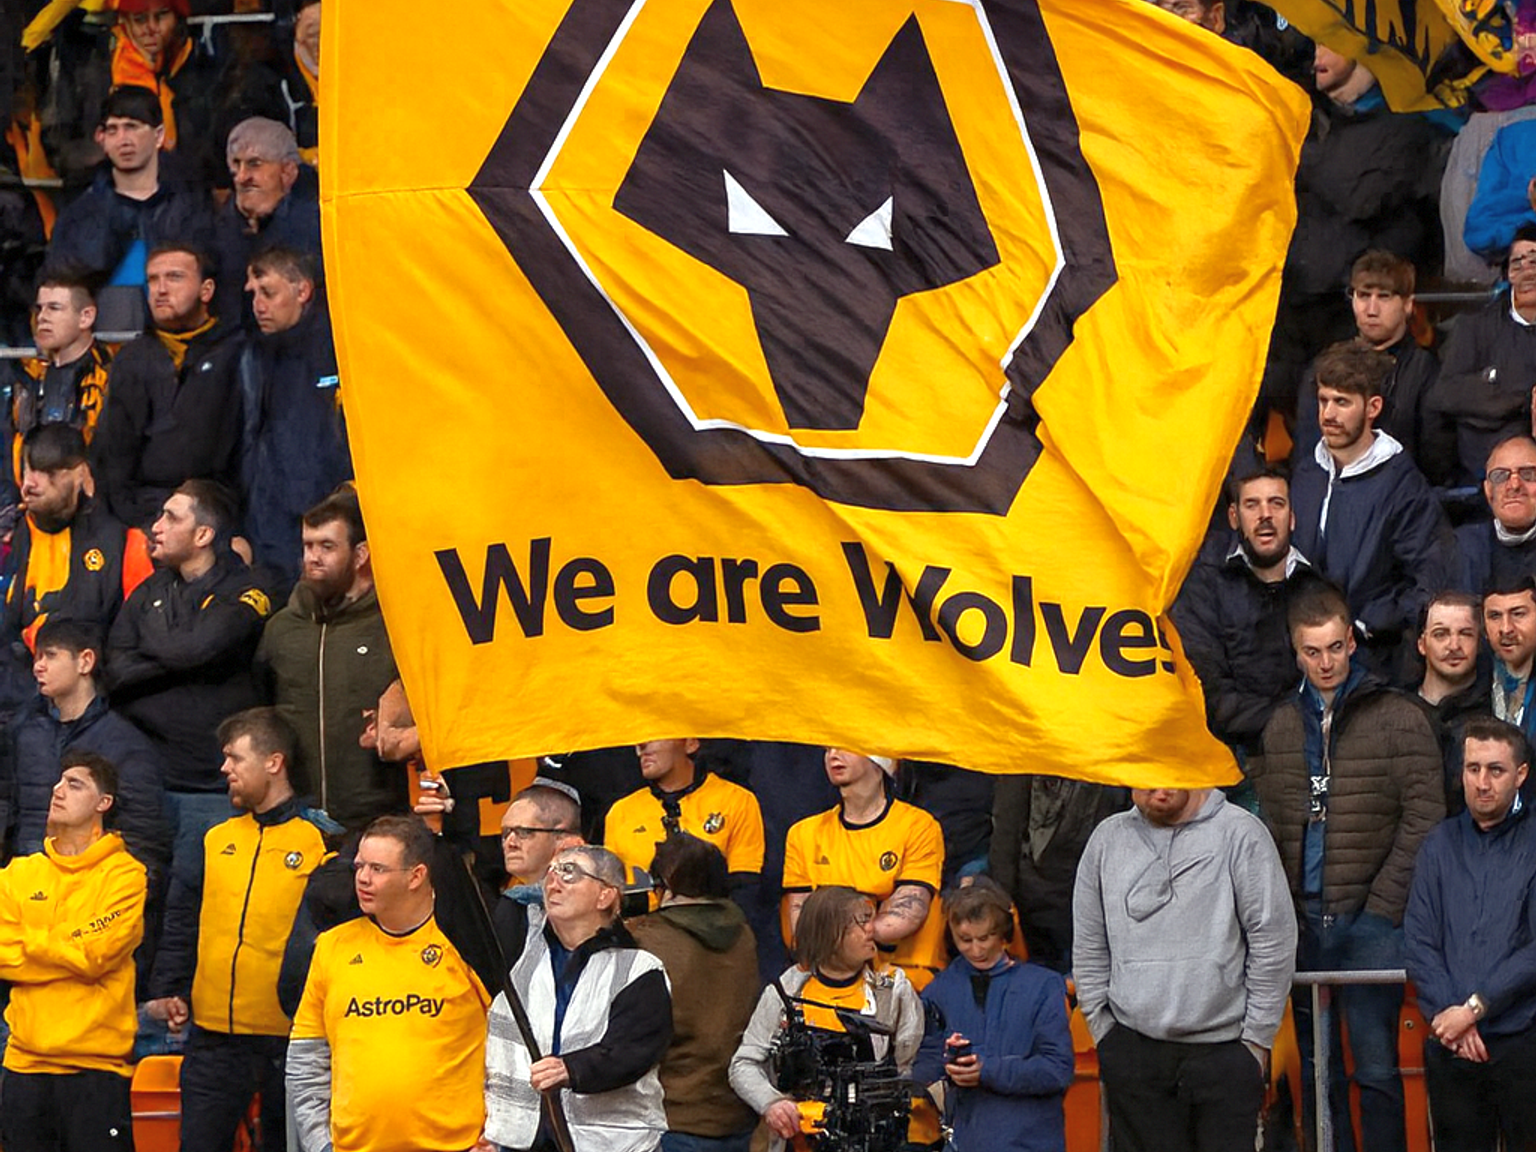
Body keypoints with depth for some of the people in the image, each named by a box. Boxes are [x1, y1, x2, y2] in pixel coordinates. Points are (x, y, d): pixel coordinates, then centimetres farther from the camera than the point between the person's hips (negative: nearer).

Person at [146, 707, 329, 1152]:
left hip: (286, 1036, -4)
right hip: (213, 1036, 4)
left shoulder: (319, 841, -4)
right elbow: (182, 926, 14)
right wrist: (168, 991, 4)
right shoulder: (217, 840, 12)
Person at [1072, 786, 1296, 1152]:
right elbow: (1089, 947, 15)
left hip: (1224, 1052, -3)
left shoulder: (1239, 833, -2)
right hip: (1132, 1050, 3)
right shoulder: (1108, 839, 10)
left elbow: (1273, 939, -2)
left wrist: (1257, 1037, -3)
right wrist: (1103, 1030, 9)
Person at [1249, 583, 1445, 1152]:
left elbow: (1423, 818, -5)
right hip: (1301, 921, 4)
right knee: (1315, 1069, 8)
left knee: (1375, 1067, -5)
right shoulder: (1278, 727, 12)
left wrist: (1382, 904, -10)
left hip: (1369, 919, -4)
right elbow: (1267, 822, 13)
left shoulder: (1400, 719, -1)